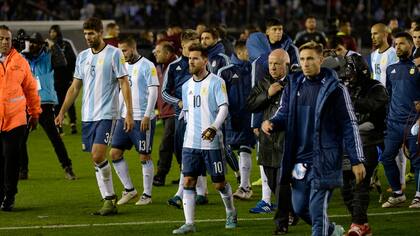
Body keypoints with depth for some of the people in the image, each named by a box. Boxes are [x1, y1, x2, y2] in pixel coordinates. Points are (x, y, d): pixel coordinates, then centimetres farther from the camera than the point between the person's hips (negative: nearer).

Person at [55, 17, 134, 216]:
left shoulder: (114, 54, -5)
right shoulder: (82, 56, 12)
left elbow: (124, 84, -7)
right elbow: (75, 87, 17)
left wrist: (129, 113, -13)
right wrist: (62, 113, 12)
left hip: (106, 114, -6)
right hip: (87, 115, 6)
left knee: (98, 156, -18)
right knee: (96, 160, 5)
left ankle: (110, 198, -3)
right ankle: (109, 200, 12)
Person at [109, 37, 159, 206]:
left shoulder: (147, 66, -9)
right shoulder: (124, 66, 13)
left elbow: (153, 92, -13)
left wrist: (147, 116, -18)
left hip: (142, 119, -8)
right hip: (125, 117, 8)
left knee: (144, 156, -1)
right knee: (114, 153, 3)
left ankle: (147, 195, 8)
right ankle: (129, 189, 13)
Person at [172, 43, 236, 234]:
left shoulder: (216, 82, -7)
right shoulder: (187, 86, 12)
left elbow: (223, 108, -14)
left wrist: (214, 127, -26)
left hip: (211, 142, -5)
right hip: (191, 142, 5)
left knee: (219, 183, 4)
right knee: (188, 181, -5)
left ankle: (231, 213, 30)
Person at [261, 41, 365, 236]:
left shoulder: (334, 89, -7)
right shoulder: (293, 86, 8)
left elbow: (349, 125, -6)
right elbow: (284, 114, 13)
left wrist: (357, 160, -9)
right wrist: (271, 123, -12)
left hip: (324, 160, -6)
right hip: (299, 160, 6)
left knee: (317, 209, -10)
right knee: (300, 208, 13)